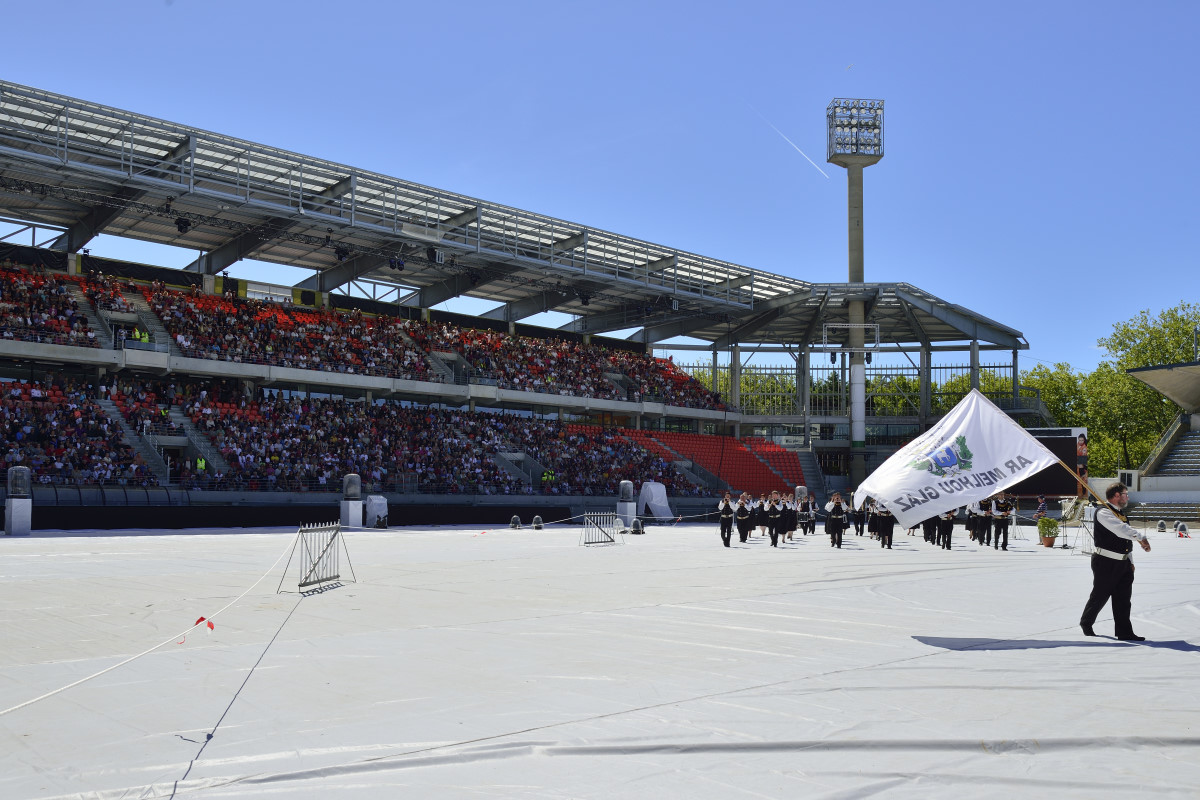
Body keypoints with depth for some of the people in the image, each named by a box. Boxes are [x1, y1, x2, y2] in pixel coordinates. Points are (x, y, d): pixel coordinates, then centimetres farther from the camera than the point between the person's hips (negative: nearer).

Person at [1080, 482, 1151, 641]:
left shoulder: (1121, 515, 16)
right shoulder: (1103, 513, -13)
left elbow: (1127, 541, 20)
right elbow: (1121, 529, -29)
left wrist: (1130, 562, 16)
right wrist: (1141, 537, -37)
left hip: (1123, 563, 8)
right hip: (1106, 563, -8)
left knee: (1123, 598, 4)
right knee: (1099, 596, 4)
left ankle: (1125, 632, 7)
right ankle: (1086, 623, 23)